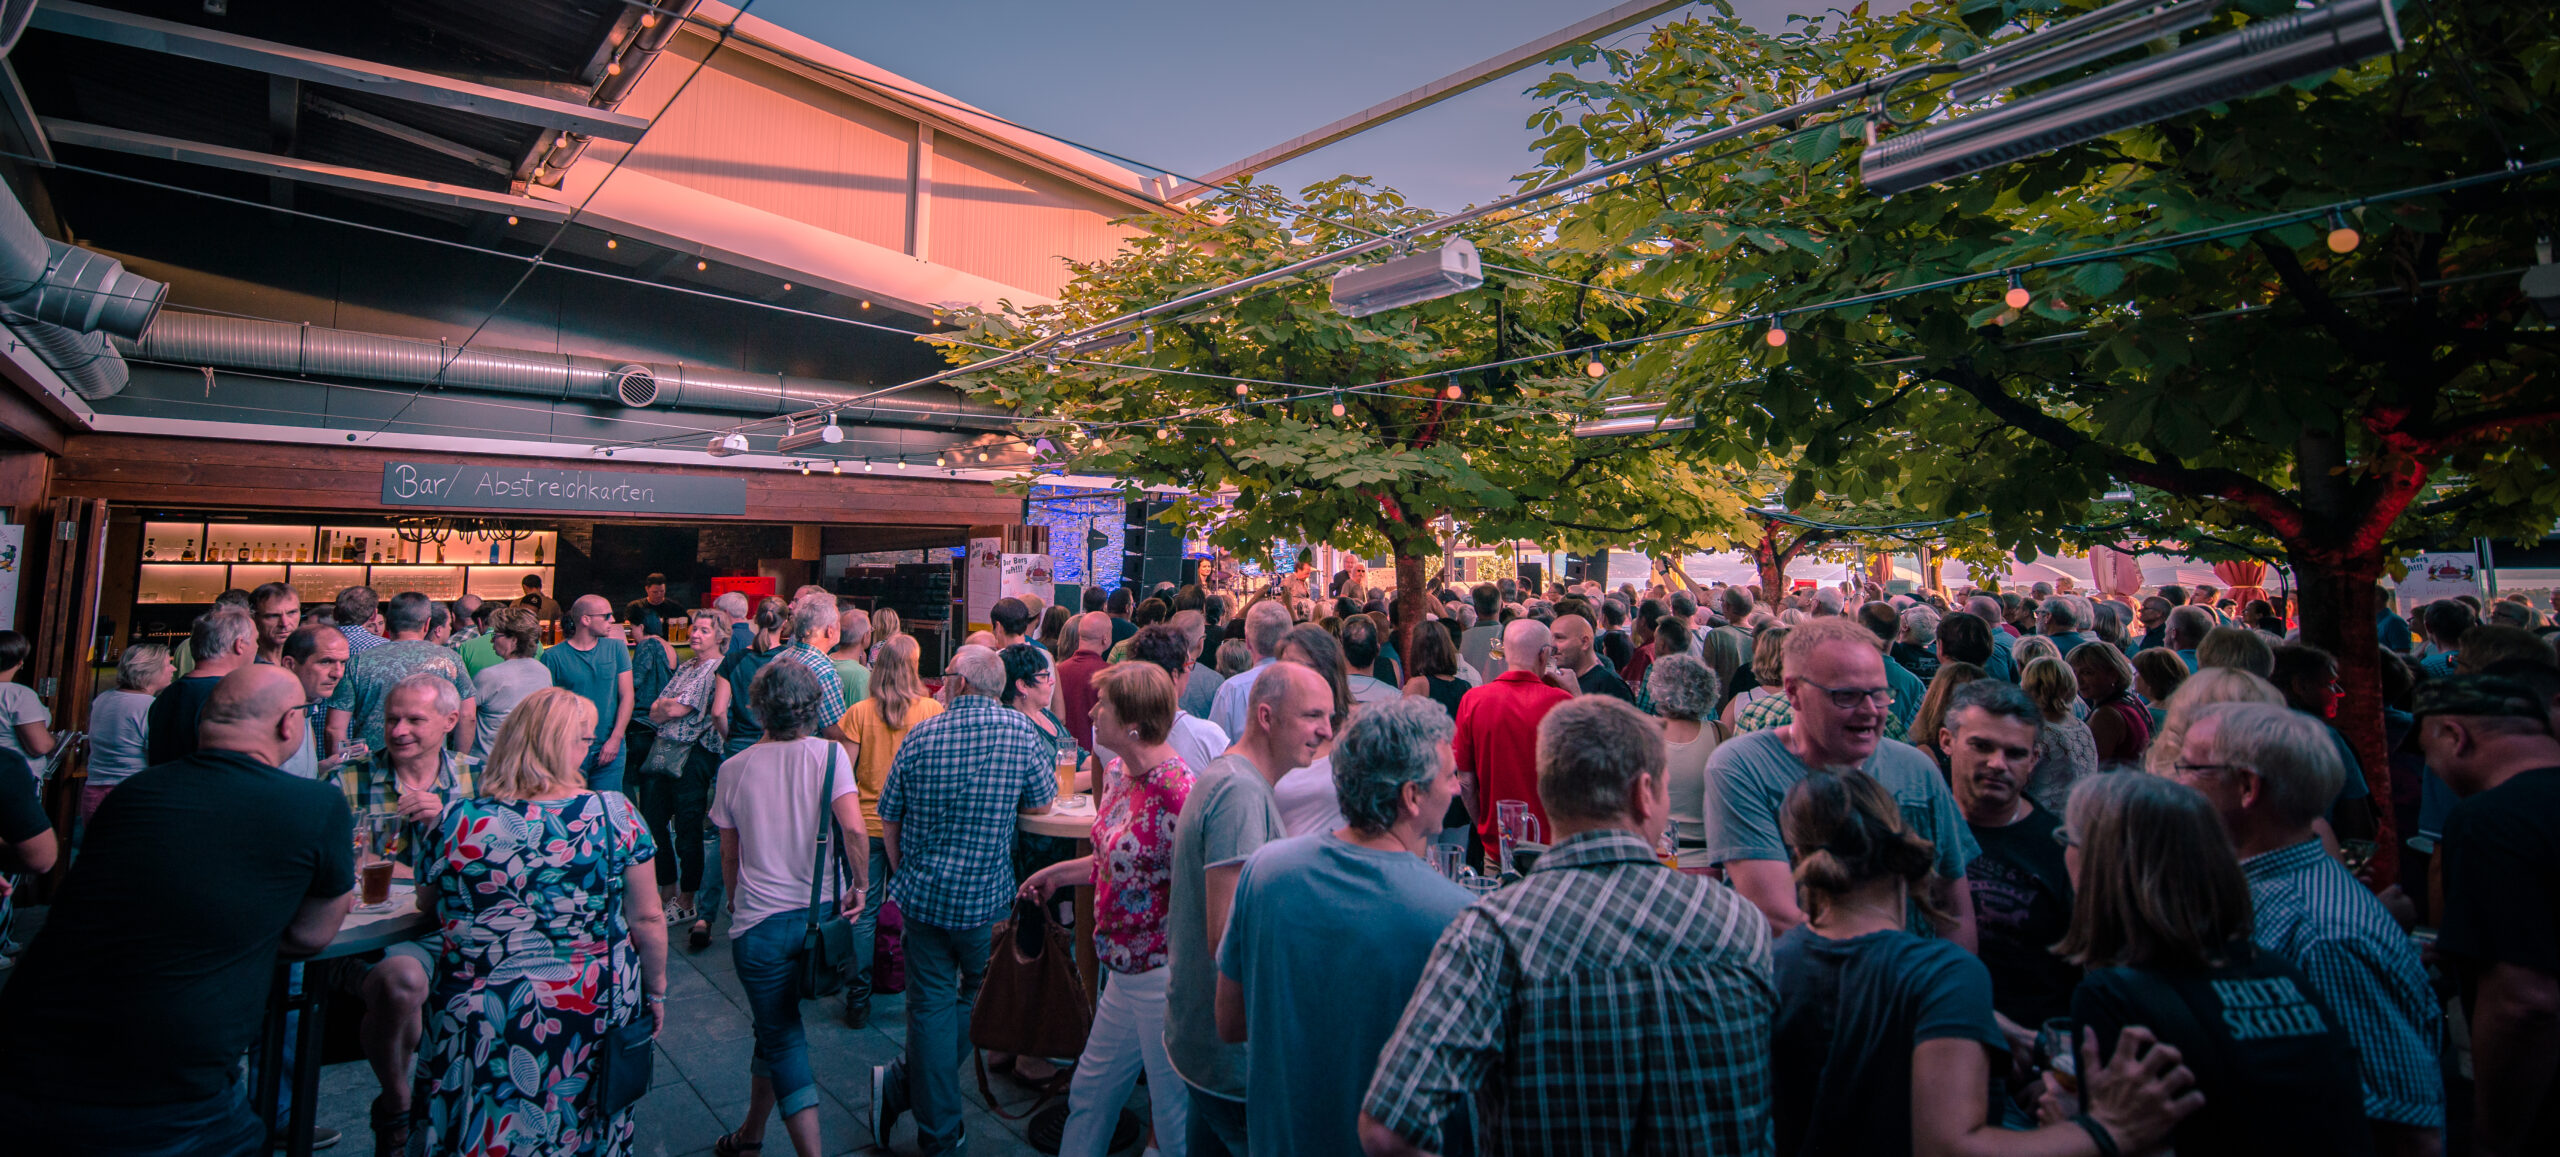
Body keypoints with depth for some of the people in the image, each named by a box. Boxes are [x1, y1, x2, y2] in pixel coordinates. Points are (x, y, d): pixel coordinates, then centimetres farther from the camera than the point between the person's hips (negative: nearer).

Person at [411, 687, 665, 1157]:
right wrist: (656, 990, 5)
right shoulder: (614, 814, -17)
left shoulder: (458, 822, -12)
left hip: (481, 1025, 1)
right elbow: (647, 919, -10)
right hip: (594, 1013, -1)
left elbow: (425, 904, 8)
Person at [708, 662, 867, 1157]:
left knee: (781, 1038, 8)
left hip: (758, 919, -1)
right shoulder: (829, 755, -9)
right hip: (818, 912, 1)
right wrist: (860, 883, -6)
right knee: (777, 1026, 22)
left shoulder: (734, 768, -2)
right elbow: (852, 828, -22)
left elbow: (729, 855, 7)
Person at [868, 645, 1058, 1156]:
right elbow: (1041, 806, 0)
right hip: (987, 900, -1)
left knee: (931, 1005, 11)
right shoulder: (1019, 730, -10)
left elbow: (888, 821, 2)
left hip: (923, 894, 1)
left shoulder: (920, 735, -6)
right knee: (977, 998, 20)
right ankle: (903, 1085, 16)